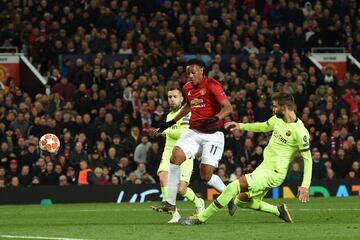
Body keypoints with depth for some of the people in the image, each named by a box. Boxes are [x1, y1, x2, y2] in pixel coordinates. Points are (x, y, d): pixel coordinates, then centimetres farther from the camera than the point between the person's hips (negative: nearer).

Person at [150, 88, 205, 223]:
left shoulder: (185, 113, -6)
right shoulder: (169, 115, 21)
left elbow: (184, 133, -22)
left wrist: (164, 131, -20)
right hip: (168, 155, 6)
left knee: (181, 189, -13)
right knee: (163, 177, -24)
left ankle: (198, 203, 23)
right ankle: (174, 214, -24)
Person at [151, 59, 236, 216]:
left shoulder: (212, 85, -12)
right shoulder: (187, 88, 9)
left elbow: (228, 107, -18)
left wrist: (216, 118, -36)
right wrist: (172, 122, 29)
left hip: (212, 135, -6)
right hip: (194, 132, 6)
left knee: (206, 176, -9)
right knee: (176, 156, -19)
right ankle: (170, 203, -15)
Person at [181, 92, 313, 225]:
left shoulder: (299, 131, -20)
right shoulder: (278, 119, 3)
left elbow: (308, 158, -17)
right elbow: (264, 126, 26)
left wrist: (305, 186, -23)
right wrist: (241, 126, 19)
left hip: (274, 174, -9)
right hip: (264, 167, 9)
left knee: (234, 186, -19)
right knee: (241, 201, 17)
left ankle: (201, 218, -11)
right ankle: (279, 211, 26)